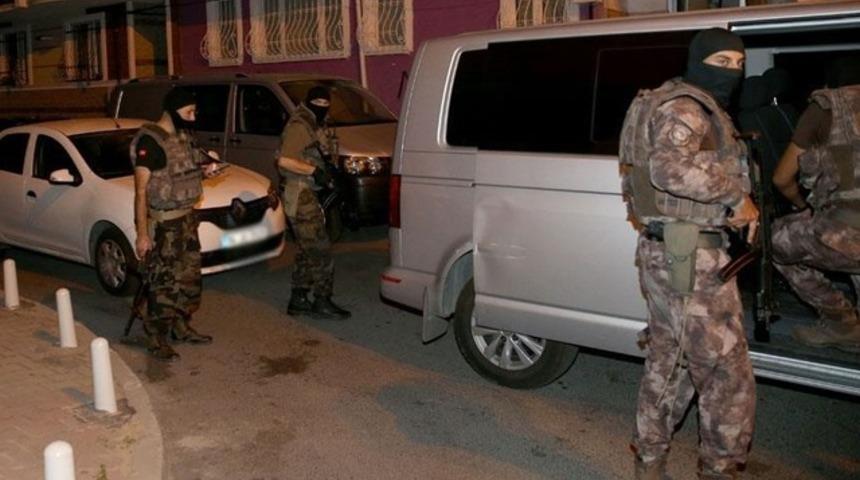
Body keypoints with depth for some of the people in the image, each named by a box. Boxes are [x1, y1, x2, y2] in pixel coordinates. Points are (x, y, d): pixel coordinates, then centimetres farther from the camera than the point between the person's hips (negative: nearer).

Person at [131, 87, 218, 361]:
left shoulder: (182, 137, 9)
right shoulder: (149, 141, -16)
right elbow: (141, 191, -17)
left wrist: (204, 173, 1)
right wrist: (142, 234, -20)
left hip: (186, 218, 9)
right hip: (162, 224, -8)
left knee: (189, 277, 17)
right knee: (163, 283, -1)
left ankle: (181, 328, 31)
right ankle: (156, 340, 11)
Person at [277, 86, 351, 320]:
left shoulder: (313, 126, 18)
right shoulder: (299, 126, -12)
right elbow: (284, 161, -23)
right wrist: (314, 171, -22)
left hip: (308, 195, 10)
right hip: (301, 196, -10)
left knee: (307, 252, 14)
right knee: (320, 250, -9)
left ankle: (298, 300, 21)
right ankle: (322, 302, -3)